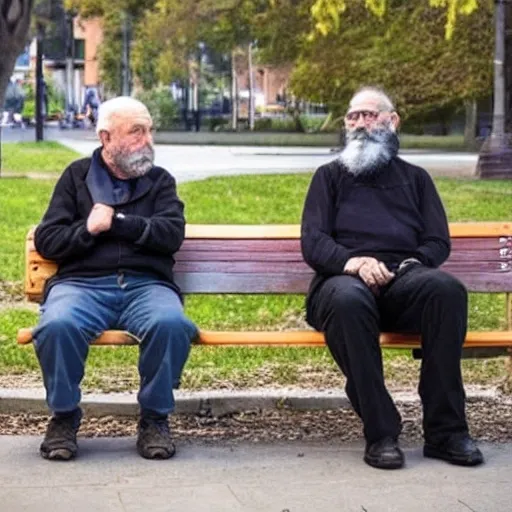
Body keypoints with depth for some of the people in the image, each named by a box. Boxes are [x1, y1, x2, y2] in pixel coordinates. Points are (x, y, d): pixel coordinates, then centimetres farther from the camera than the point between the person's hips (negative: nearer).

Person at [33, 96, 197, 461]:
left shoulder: (160, 181, 19)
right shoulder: (78, 176, 18)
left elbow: (173, 234, 0)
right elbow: (45, 240, 11)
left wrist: (117, 221, -5)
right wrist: (88, 229, -5)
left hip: (147, 285, 1)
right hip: (82, 283, 0)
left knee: (172, 325, -34)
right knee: (56, 327, -34)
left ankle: (155, 419, -13)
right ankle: (64, 418, -11)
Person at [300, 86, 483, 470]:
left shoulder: (415, 178, 27)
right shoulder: (330, 176, 22)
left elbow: (438, 242, 16)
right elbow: (312, 243, 8)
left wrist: (411, 264, -7)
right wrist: (353, 262, -14)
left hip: (404, 280, 2)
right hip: (344, 278, -1)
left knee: (447, 288, -34)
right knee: (348, 299, -40)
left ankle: (446, 431, -30)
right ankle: (381, 434, -36)